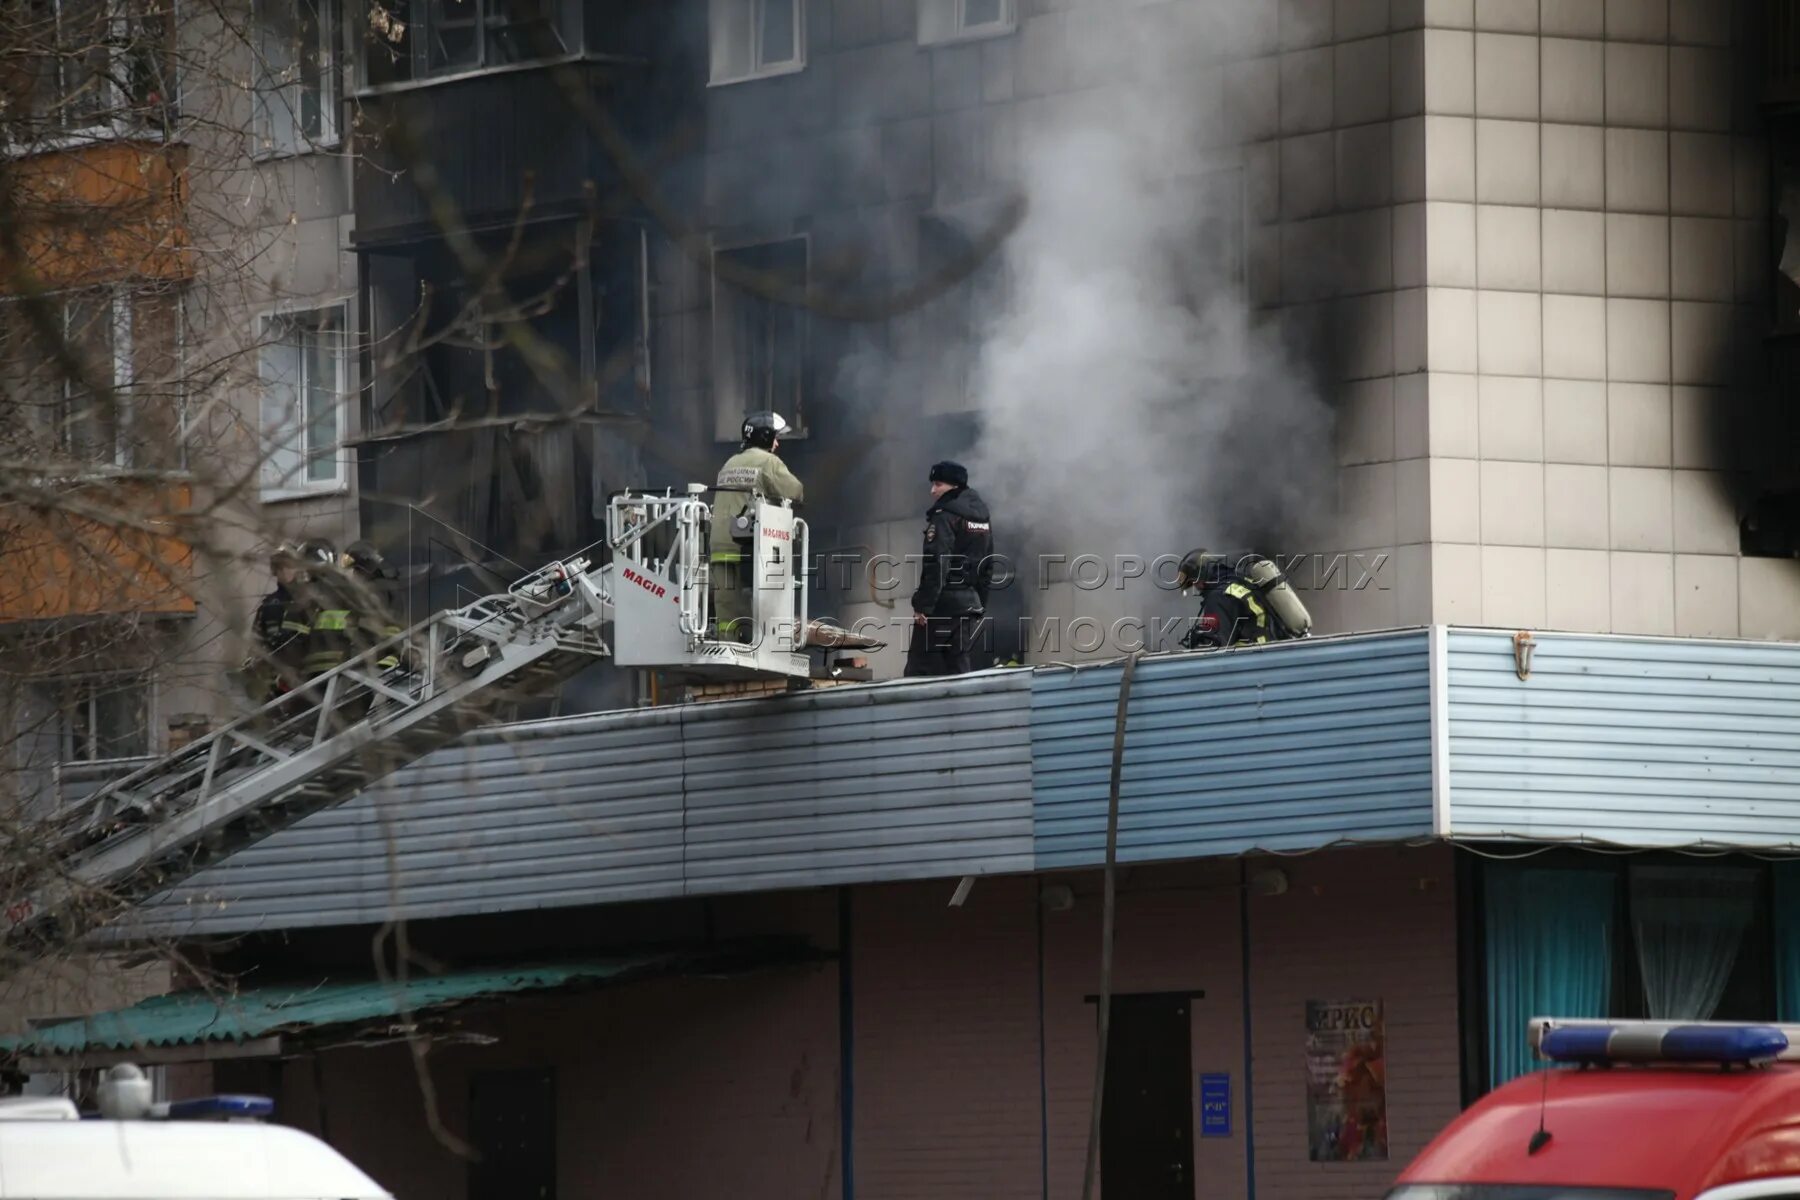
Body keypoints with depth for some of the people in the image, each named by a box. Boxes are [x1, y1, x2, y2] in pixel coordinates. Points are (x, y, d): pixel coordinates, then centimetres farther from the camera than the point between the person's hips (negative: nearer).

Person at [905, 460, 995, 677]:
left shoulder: (944, 517, -12)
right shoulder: (983, 517, 16)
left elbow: (935, 566, -19)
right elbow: (987, 567, 21)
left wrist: (922, 605, -18)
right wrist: (980, 604, 24)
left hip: (943, 603, -8)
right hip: (971, 601, 8)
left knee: (920, 667, -8)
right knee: (958, 666, 10)